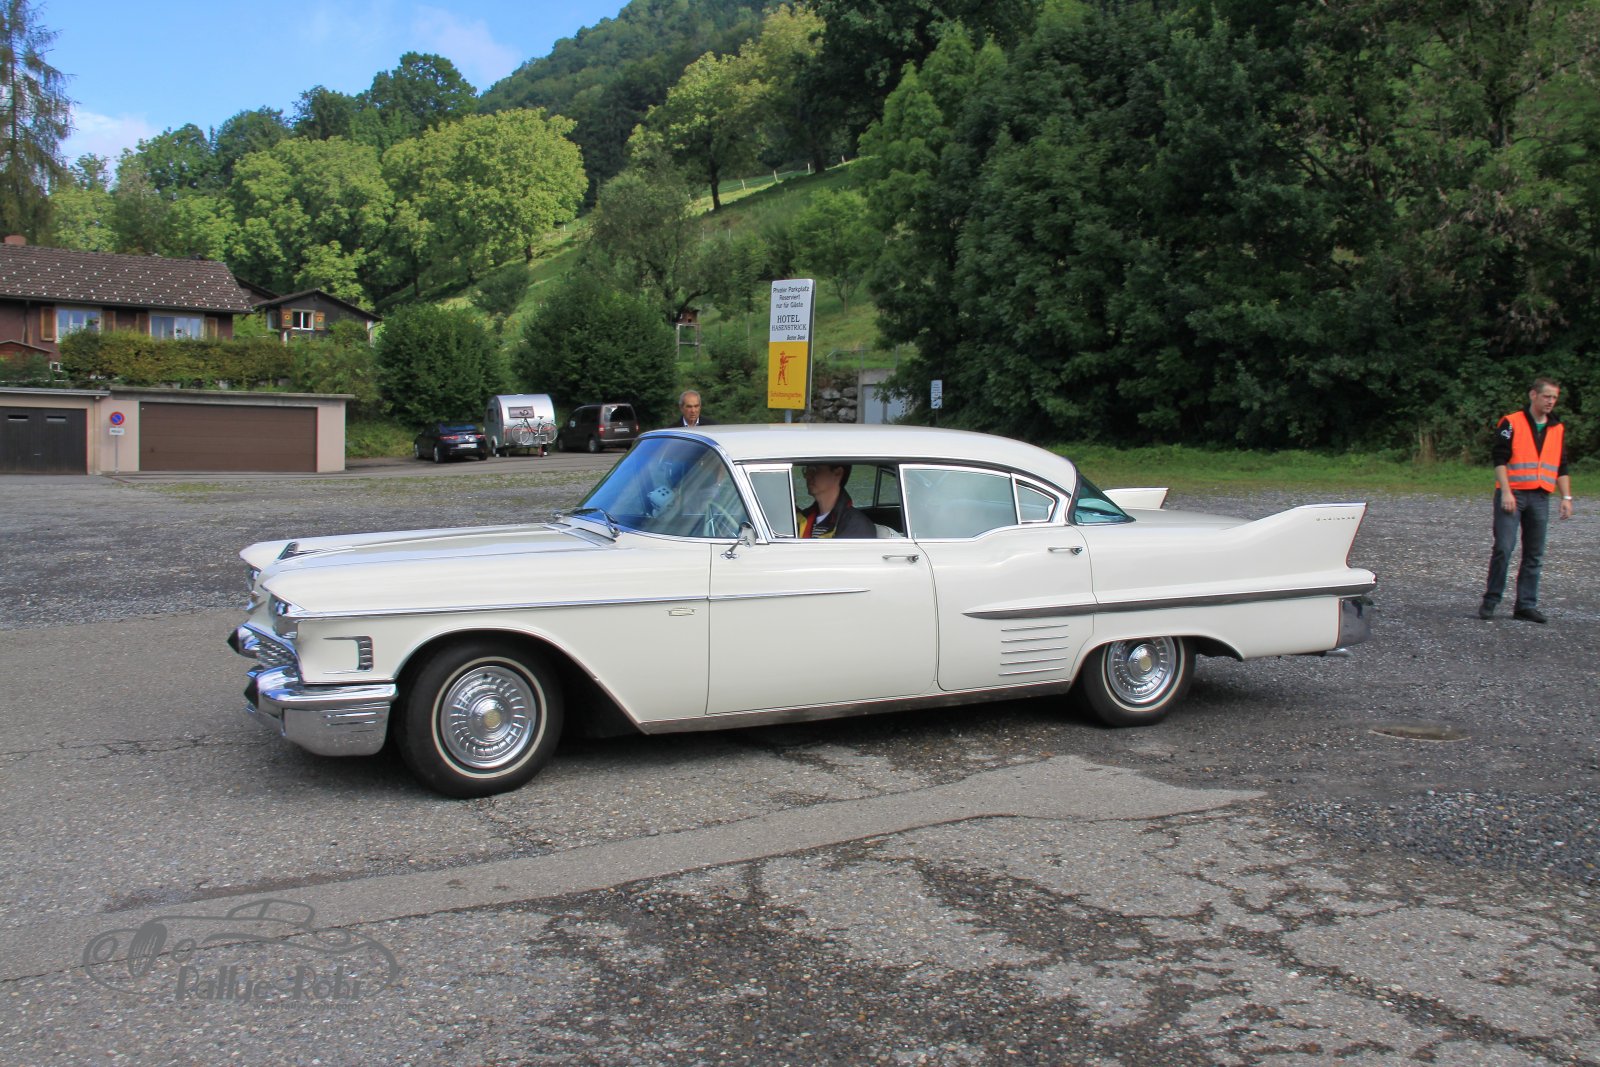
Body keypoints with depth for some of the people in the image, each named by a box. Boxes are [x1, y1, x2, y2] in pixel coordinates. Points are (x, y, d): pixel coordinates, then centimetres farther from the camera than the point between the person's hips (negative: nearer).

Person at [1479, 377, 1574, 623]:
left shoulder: (1558, 429, 14)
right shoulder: (1511, 423, -3)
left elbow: (1561, 467, 17)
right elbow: (1500, 459, -8)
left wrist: (1566, 497, 8)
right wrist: (1506, 492, -16)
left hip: (1541, 498, 5)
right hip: (1512, 495, -5)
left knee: (1535, 554, 6)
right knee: (1504, 548, -11)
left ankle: (1526, 605, 12)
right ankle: (1490, 601, -1)